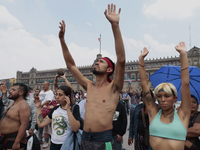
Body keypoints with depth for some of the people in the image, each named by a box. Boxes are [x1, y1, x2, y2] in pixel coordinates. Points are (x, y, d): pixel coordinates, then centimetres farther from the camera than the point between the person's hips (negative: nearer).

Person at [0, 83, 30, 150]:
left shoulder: (23, 105, -21)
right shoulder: (12, 103, 10)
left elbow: (24, 125, -26)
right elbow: (6, 118, 17)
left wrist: (17, 142, -26)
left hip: (14, 138, -9)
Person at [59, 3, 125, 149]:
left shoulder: (113, 88, -8)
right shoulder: (89, 86, 6)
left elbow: (121, 60, -22)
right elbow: (71, 65, 8)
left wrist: (115, 25, -27)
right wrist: (62, 39, 4)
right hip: (85, 138, 5)